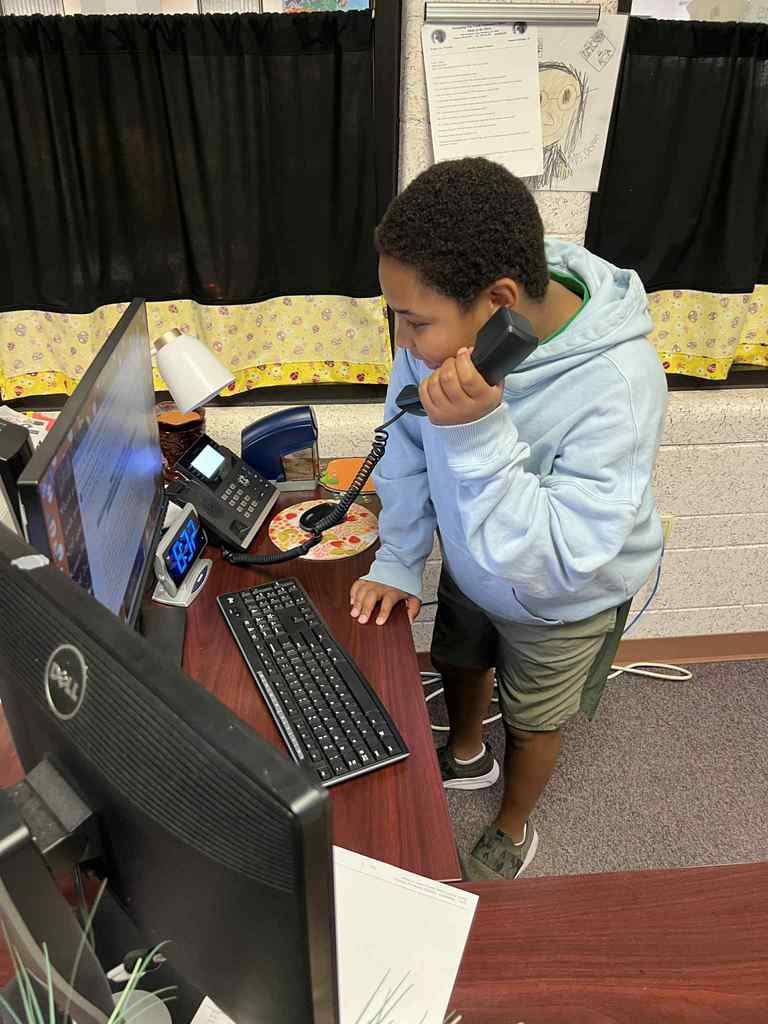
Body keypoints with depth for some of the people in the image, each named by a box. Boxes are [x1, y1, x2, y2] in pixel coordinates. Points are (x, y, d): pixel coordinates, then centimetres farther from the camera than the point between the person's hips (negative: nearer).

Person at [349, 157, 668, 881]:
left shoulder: (617, 386, -40)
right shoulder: (447, 329, -24)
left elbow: (553, 565, -39)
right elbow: (407, 446, -7)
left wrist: (479, 433, -48)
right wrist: (398, 561, -8)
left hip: (560, 603, -4)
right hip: (470, 565, 5)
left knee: (532, 720, 20)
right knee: (460, 662, 29)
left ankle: (513, 832, 54)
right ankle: (467, 757, 64)